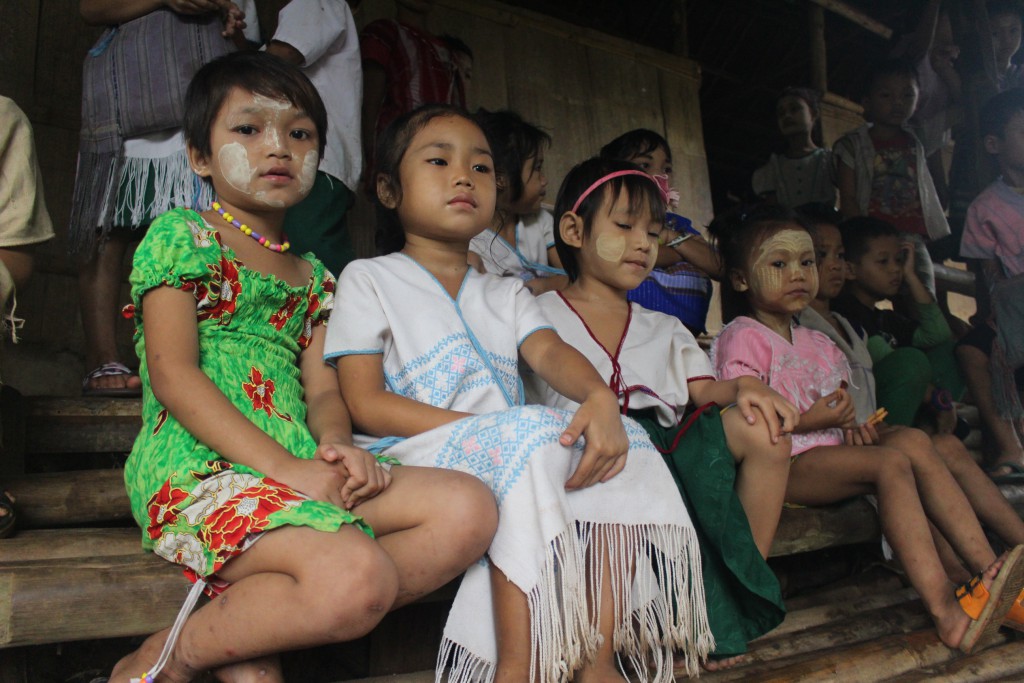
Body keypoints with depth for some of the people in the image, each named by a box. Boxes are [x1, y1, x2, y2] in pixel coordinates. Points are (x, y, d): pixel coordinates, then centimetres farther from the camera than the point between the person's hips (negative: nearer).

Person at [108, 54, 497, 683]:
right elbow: (173, 376, -9)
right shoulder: (182, 236, 3)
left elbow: (323, 389, 14)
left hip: (303, 470, 7)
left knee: (468, 509, -11)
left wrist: (335, 443, -11)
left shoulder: (312, 277, 22)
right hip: (199, 467, -7)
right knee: (360, 577, -30)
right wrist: (285, 467, -18)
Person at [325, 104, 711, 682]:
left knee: (619, 444, -19)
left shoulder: (507, 293, 22)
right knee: (528, 438, -33)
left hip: (515, 449, 6)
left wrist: (600, 398, -24)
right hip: (419, 457, -5)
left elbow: (550, 352, 1)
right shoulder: (368, 279, 5)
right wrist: (482, 427, -19)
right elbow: (366, 404, -7)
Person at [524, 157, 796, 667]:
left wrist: (744, 389, -11)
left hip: (668, 440, 6)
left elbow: (702, 390, 11)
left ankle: (740, 598, -7)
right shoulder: (540, 315, 9)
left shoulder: (664, 329, 26)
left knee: (762, 428, -18)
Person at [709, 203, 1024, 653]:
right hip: (781, 466, -8)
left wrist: (848, 421, 3)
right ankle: (944, 608, -35)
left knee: (923, 456, -10)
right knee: (892, 464, -26)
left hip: (825, 453, 9)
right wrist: (810, 421, -16)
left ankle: (988, 569, -19)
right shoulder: (743, 338, -6)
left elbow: (835, 405, 28)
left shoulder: (814, 343, 23)